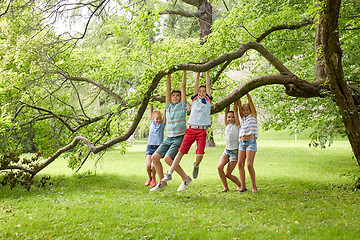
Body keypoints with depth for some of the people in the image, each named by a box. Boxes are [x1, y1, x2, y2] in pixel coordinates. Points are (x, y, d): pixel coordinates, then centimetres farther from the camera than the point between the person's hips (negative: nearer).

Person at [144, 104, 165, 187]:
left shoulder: (162, 124, 4)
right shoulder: (152, 123, 9)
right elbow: (151, 111, 7)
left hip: (158, 147, -2)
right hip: (150, 146, 2)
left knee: (153, 165, -15)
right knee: (148, 165, -11)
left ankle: (153, 178, 14)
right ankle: (149, 177, 18)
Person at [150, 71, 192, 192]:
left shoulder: (182, 105, 1)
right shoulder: (168, 105, 13)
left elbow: (183, 86, -1)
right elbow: (168, 88, 12)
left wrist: (184, 72, 2)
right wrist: (169, 74, 11)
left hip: (180, 138, -6)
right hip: (169, 138, 6)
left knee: (167, 158, -23)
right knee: (154, 157, -5)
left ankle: (185, 178, -8)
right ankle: (161, 182, 8)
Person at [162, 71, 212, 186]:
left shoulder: (208, 100, 15)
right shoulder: (195, 99, 16)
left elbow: (208, 85, 13)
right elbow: (196, 85, 12)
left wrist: (207, 71, 16)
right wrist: (198, 72, 13)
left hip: (202, 130, 0)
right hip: (191, 129, 0)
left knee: (200, 155, -13)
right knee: (181, 151, -7)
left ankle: (196, 166, 22)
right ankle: (169, 173, -8)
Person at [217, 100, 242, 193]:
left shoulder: (236, 125, -5)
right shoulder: (227, 125, 7)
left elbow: (236, 111, -8)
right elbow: (226, 111, 3)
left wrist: (235, 100, -5)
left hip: (235, 151, -5)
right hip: (227, 150, 5)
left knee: (228, 174, -5)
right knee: (219, 167, -16)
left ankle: (240, 185, 19)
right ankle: (225, 187, -1)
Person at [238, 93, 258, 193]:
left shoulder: (253, 116, 6)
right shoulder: (243, 118, 18)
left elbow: (250, 102, 1)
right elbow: (239, 105, 10)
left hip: (251, 142, -5)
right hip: (242, 142, 6)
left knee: (249, 165, -13)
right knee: (240, 164, -1)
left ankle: (254, 186, -4)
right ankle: (243, 186, 5)